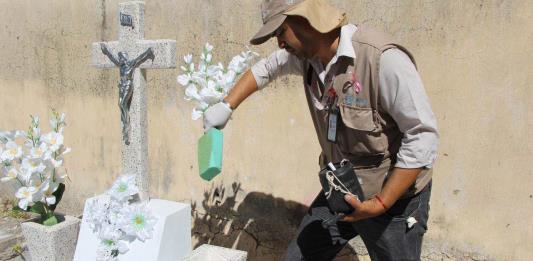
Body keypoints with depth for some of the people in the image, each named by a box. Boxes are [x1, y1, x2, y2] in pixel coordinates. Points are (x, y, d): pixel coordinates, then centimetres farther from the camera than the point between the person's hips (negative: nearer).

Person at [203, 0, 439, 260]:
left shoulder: (384, 58, -26)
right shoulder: (307, 53, -4)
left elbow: (423, 137, -24)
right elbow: (266, 68, 18)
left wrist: (379, 204, -24)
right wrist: (226, 106, 10)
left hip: (394, 194, -6)